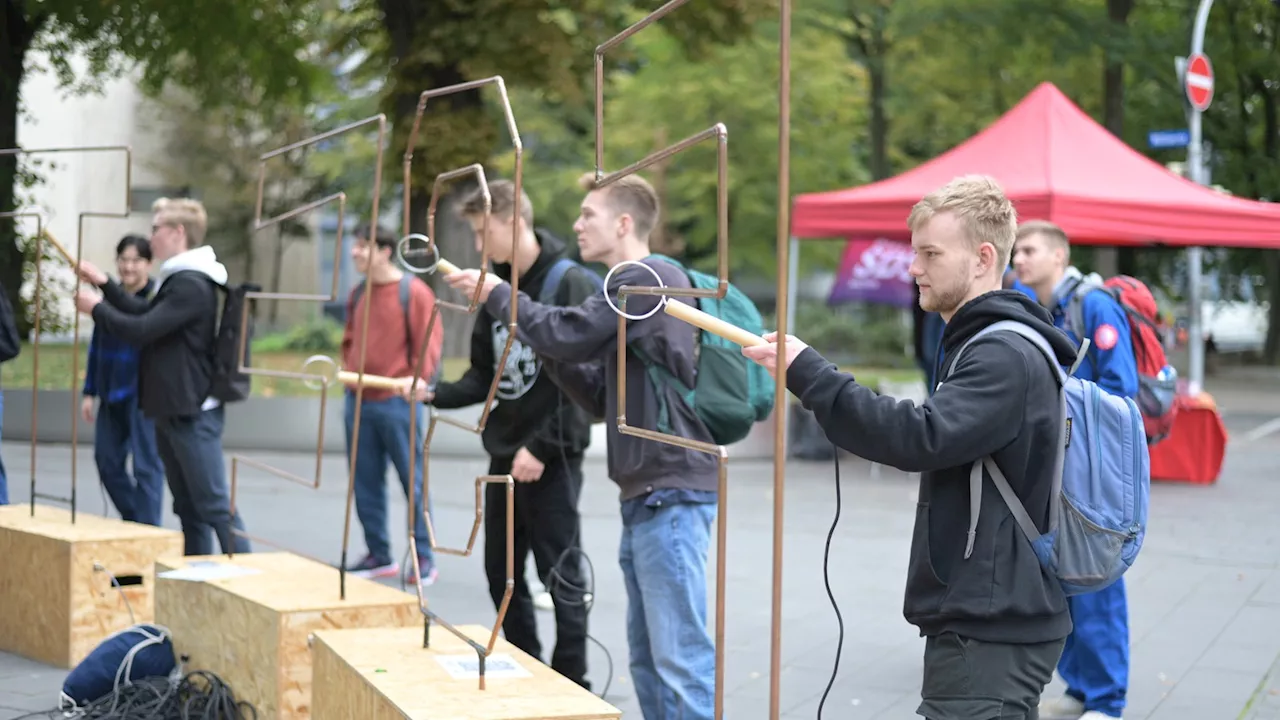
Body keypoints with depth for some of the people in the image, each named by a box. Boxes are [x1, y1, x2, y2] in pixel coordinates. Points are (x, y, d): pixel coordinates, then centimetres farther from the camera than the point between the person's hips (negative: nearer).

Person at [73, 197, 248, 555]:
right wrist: (103, 283, 17)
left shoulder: (192, 286, -18)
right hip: (172, 411, 10)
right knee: (188, 508, 12)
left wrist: (96, 308, -7)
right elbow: (145, 312, 24)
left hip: (193, 414, -10)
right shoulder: (178, 280, 15)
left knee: (215, 507, -9)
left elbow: (141, 330, -21)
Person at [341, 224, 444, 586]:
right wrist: (348, 371, 9)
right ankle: (379, 555, 17)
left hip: (398, 403, -6)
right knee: (365, 483, 8)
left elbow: (429, 344, -10)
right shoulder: (358, 293, 11)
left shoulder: (414, 292, -8)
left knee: (413, 481, 0)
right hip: (358, 402, 6)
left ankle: (424, 558, 6)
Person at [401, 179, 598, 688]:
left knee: (560, 576, -1)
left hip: (552, 457, -8)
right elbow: (485, 376, 14)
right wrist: (436, 395, -4)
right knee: (501, 573, 13)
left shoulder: (570, 283, -12)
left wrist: (542, 446, -19)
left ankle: (571, 684, 9)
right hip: (504, 454, 8)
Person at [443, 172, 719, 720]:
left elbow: (570, 334, -20)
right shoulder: (631, 287, 20)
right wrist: (550, 354, 6)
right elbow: (602, 398, 19)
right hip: (645, 494, 10)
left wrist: (498, 294, -6)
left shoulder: (647, 279, -10)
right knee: (647, 657, 13)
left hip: (672, 492, -10)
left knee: (681, 657, -11)